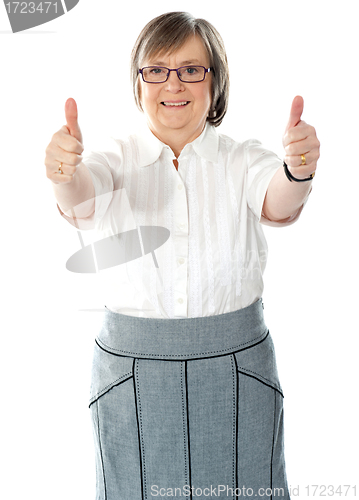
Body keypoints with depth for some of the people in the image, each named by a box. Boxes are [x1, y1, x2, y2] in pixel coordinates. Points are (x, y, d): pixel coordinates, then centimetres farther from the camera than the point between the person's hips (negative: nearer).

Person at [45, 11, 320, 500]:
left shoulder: (242, 159, -1)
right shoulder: (118, 160, -1)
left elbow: (276, 205, -21)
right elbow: (84, 203, -21)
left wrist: (297, 170, -44)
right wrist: (65, 176, -44)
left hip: (236, 367, 0)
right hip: (133, 369, 1)